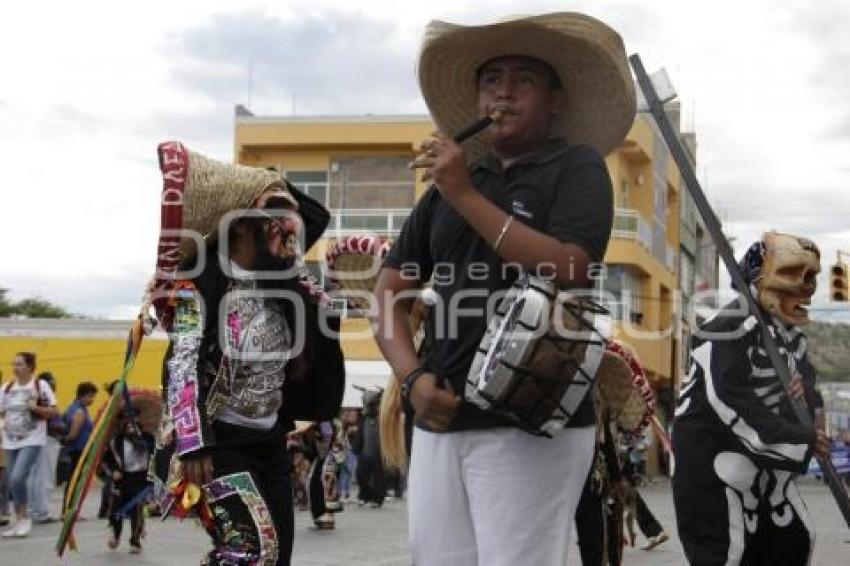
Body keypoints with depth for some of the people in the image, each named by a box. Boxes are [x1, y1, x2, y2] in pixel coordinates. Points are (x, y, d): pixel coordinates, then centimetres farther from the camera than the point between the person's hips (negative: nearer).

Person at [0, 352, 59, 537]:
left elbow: (53, 412, -5)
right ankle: (19, 519, 19)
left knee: (17, 478, -19)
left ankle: (24, 516, -1)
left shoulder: (40, 385, -5)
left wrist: (35, 407, -18)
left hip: (32, 440, -5)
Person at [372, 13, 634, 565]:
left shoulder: (578, 167, 2)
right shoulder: (449, 183, 17)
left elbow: (568, 271, -15)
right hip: (441, 421, 5)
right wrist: (413, 378, -2)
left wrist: (465, 196, -12)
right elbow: (390, 294, 15)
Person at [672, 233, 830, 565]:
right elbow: (730, 404, -28)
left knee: (793, 539, 13)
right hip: (711, 453, -10)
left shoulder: (789, 329, 10)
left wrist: (803, 388, -15)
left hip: (764, 454, 10)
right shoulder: (732, 327, -21)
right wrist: (800, 441, -24)